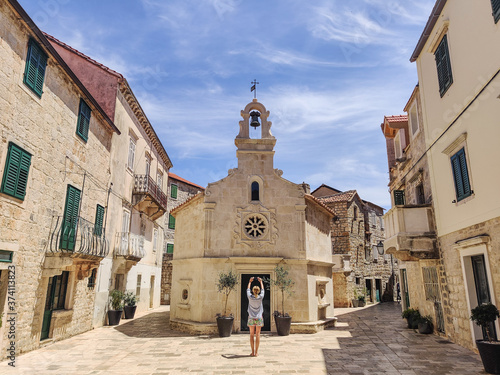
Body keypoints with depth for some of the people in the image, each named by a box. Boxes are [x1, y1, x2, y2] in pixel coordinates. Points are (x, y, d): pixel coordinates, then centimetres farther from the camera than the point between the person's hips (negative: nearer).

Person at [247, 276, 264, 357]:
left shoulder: (250, 297, -7)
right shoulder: (260, 297, -6)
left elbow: (248, 290, 12)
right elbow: (262, 290, 12)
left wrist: (250, 282, 26)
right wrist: (261, 282, 26)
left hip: (251, 318, 0)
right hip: (259, 318, 0)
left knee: (252, 335, 6)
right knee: (257, 335, 4)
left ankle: (253, 352, 7)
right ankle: (256, 352, 4)